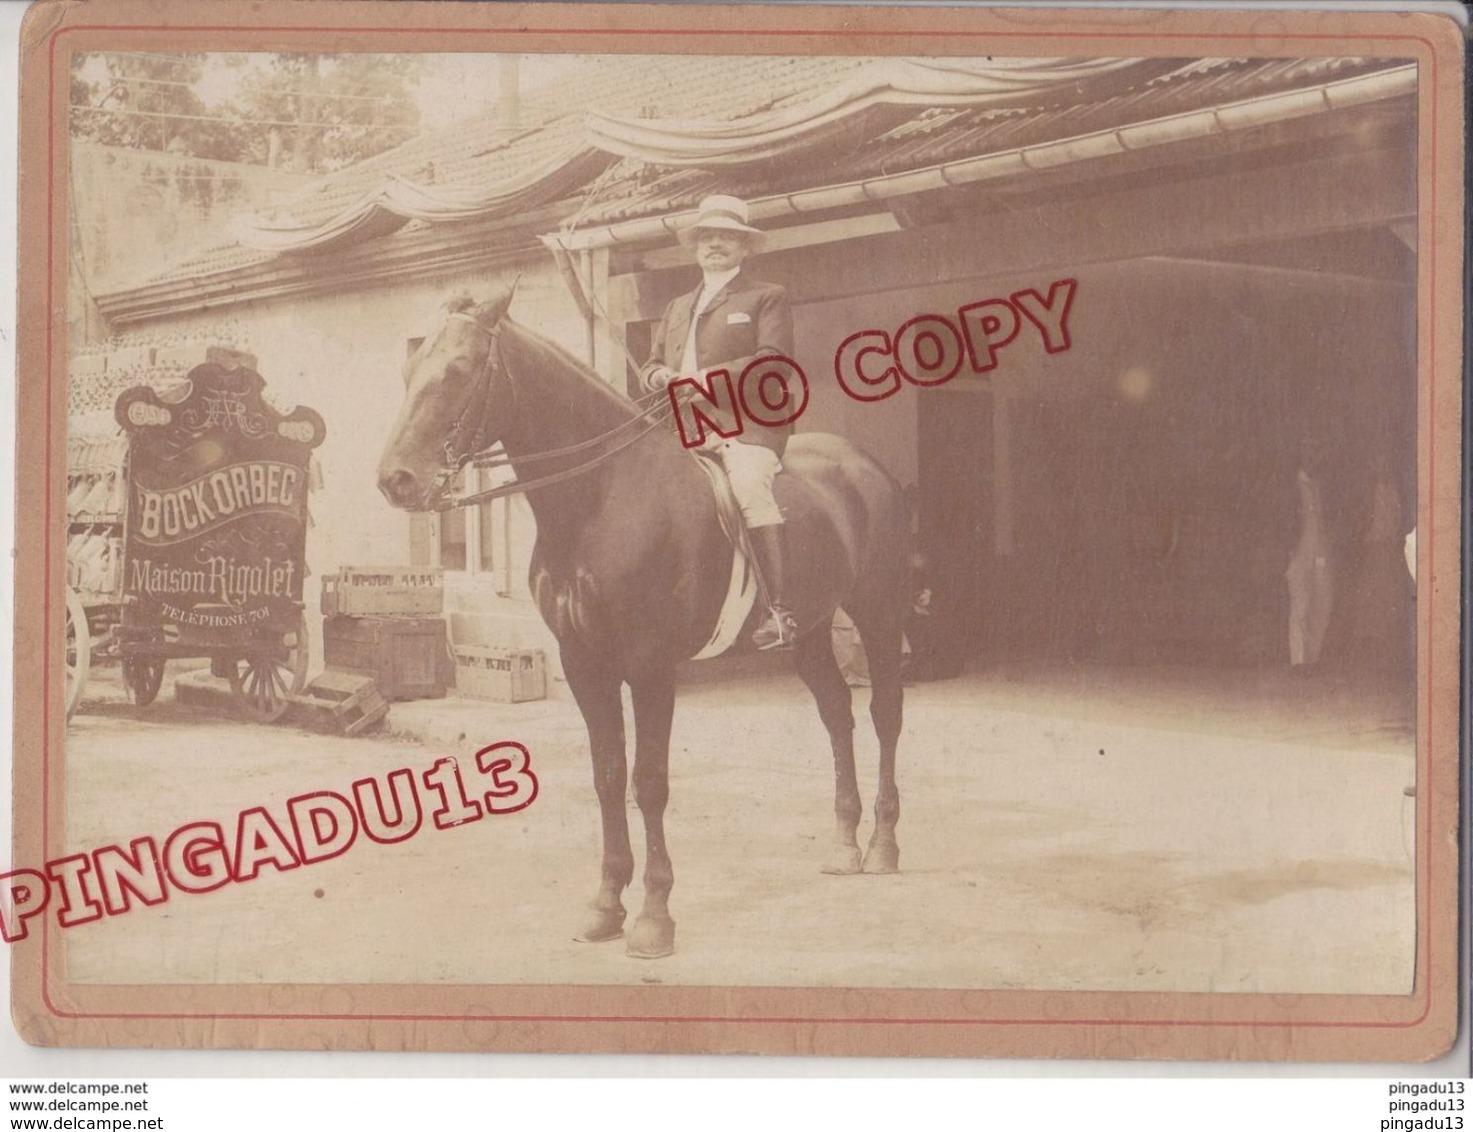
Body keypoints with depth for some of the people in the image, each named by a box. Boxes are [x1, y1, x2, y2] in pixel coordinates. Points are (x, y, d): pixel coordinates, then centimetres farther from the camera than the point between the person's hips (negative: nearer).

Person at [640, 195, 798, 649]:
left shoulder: (767, 298, 11)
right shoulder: (678, 307, 30)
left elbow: (774, 360, -5)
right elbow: (651, 365, 28)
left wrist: (709, 376, -15)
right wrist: (658, 376, 2)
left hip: (748, 426, -7)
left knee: (749, 485, -33)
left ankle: (780, 611, -36)